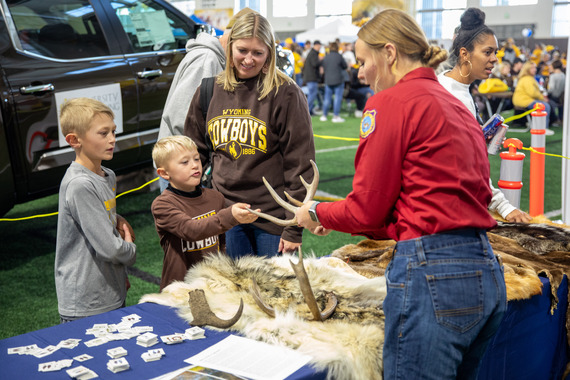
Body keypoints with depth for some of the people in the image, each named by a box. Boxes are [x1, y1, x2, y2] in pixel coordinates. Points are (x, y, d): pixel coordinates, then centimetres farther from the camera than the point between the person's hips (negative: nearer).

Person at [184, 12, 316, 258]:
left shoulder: (285, 94, -8)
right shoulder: (210, 92, 6)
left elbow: (300, 162, -9)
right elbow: (194, 152, 16)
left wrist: (294, 228, -11)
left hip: (272, 217, -4)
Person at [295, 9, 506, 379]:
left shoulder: (389, 102, -6)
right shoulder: (457, 106, 18)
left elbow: (366, 209, -6)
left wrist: (316, 212, 15)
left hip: (432, 276, -9)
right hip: (487, 270, 9)